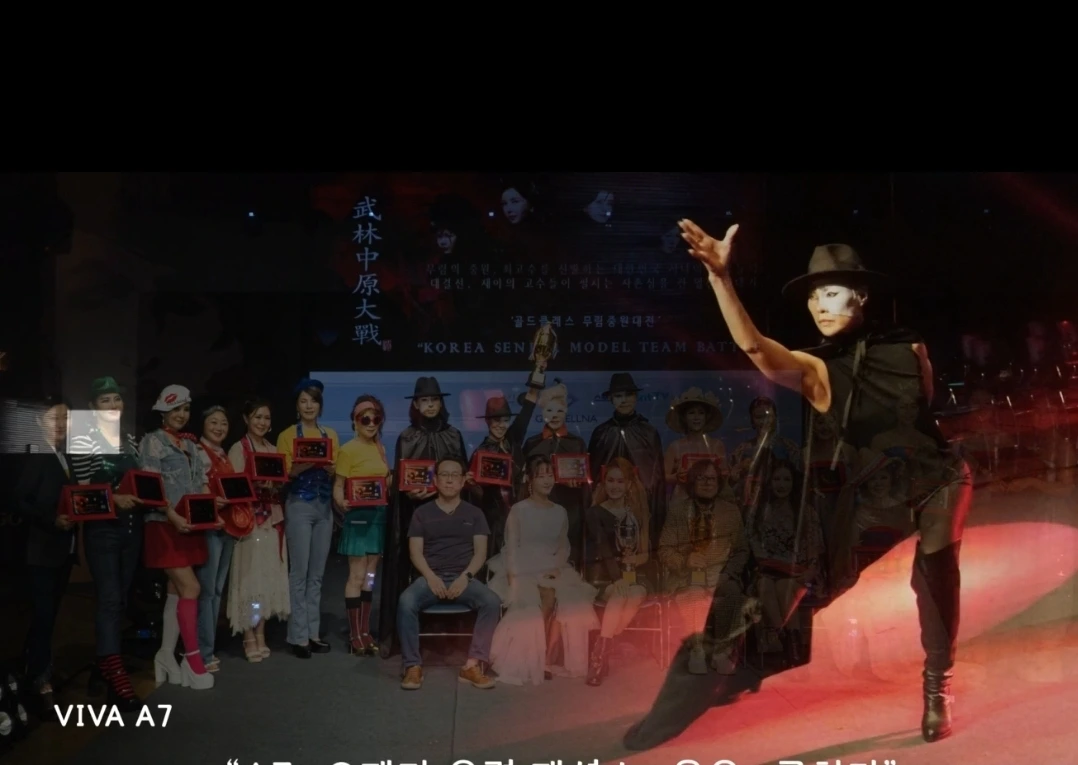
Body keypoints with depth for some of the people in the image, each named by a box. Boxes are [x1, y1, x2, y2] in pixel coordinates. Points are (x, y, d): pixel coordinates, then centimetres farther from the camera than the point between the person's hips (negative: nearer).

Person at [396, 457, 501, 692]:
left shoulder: (474, 513, 13)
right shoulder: (422, 512, 11)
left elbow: (480, 552, 5)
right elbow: (415, 551, 3)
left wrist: (465, 577, -13)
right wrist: (431, 577, -15)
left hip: (463, 578, 1)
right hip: (430, 577, -1)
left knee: (492, 602, -30)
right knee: (406, 602, -33)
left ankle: (473, 665, -24)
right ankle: (413, 666, -24)